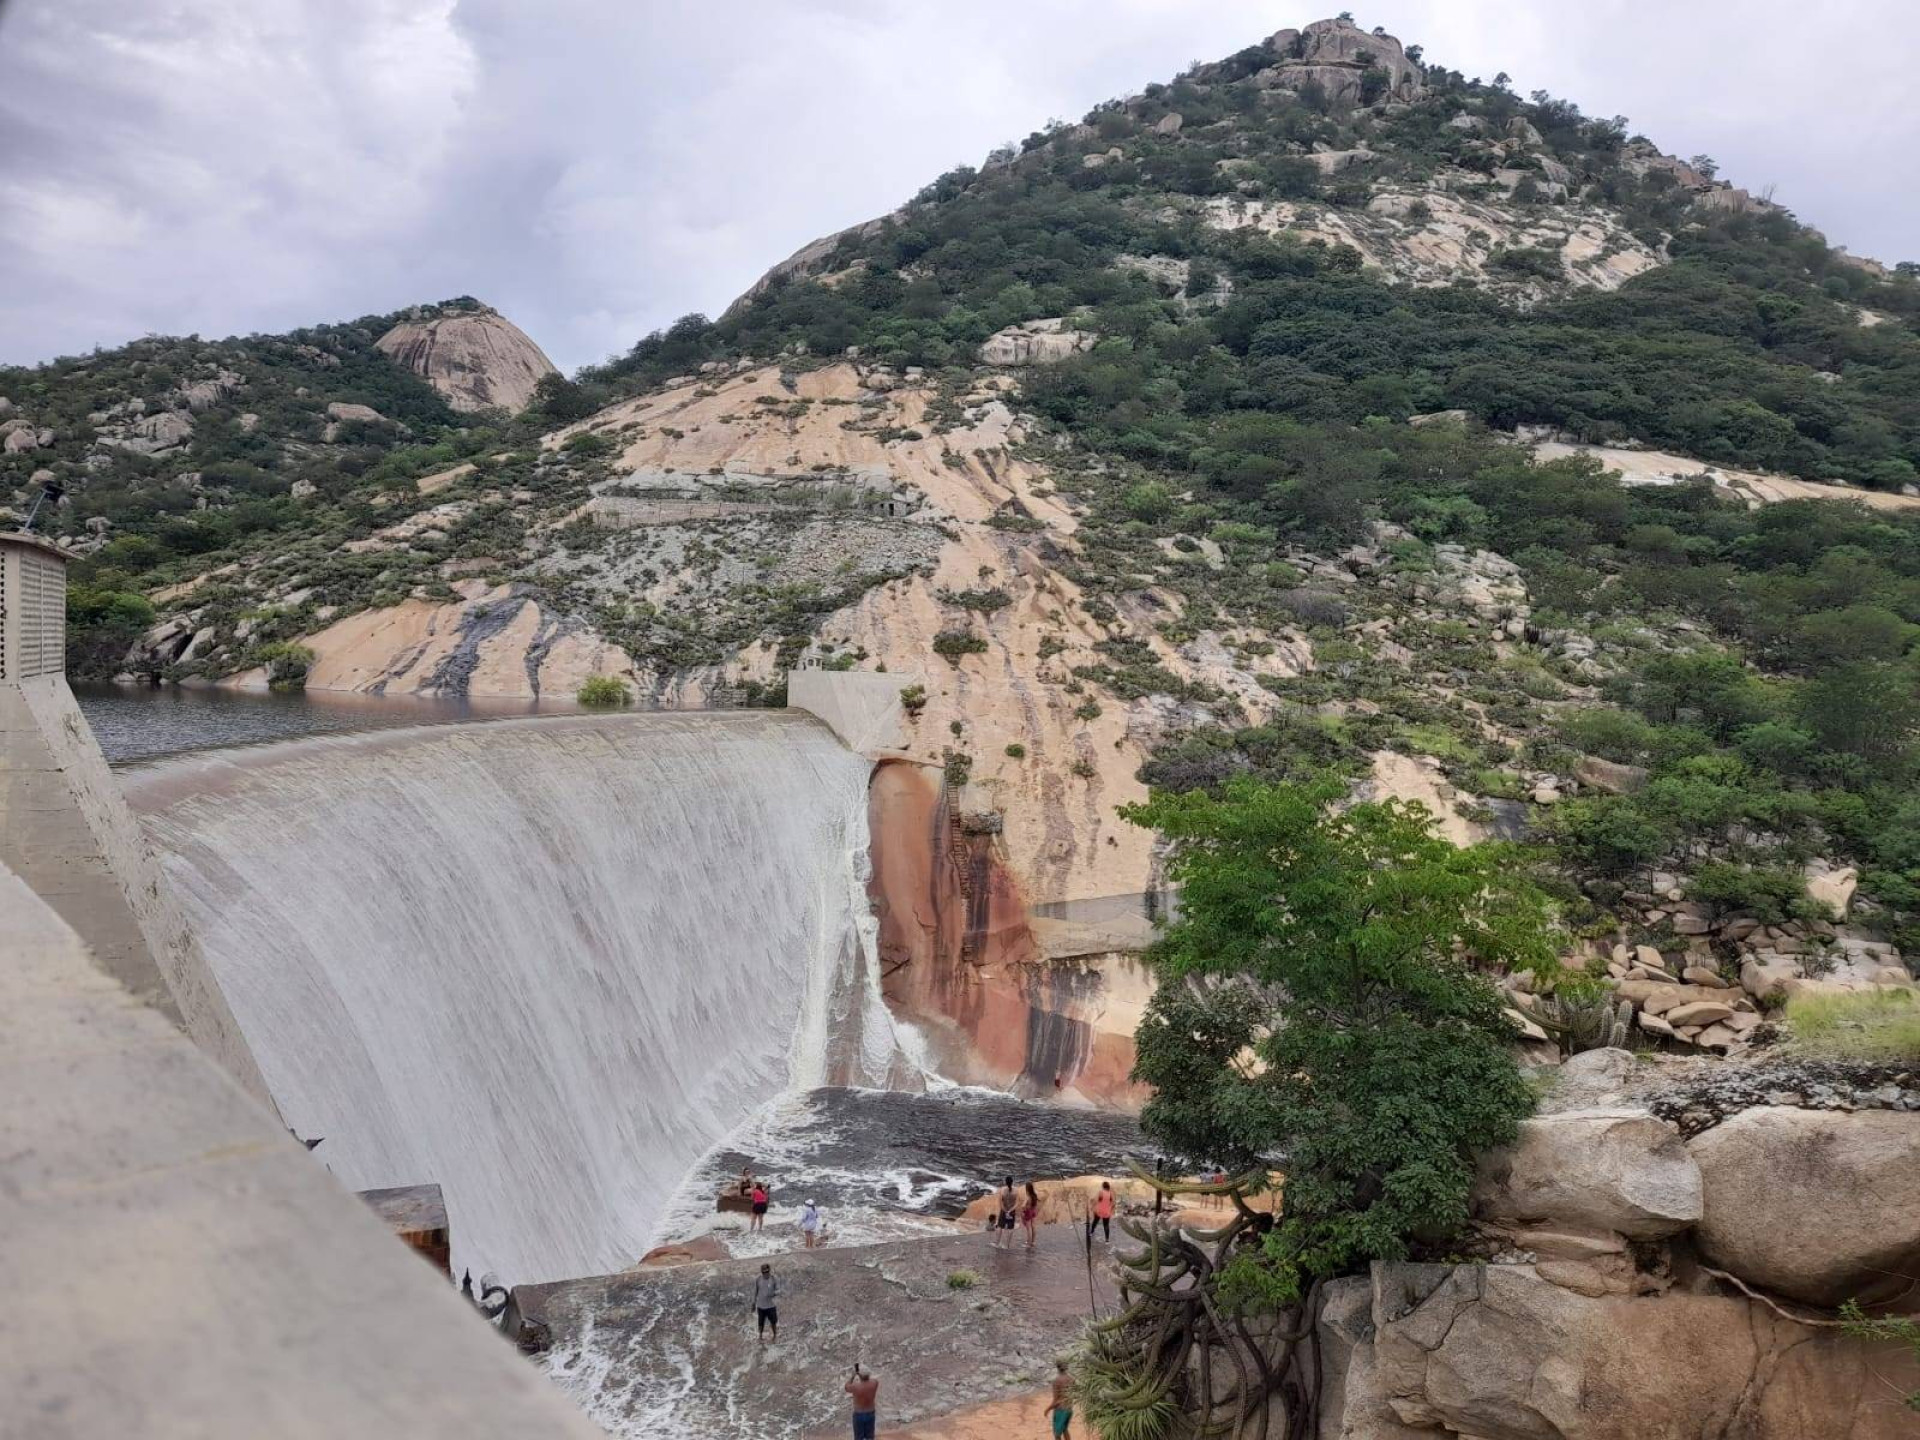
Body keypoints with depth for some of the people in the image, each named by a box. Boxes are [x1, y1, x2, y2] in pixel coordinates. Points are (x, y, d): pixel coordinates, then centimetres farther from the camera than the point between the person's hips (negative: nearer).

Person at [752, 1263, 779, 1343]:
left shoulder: (774, 1280, -14)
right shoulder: (758, 1281, -12)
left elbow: (778, 1290, -9)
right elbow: (755, 1292, 0)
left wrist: (774, 1294, -31)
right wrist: (753, 1304, 6)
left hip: (771, 1305, 0)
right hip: (761, 1306, 0)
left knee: (773, 1322, 13)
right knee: (761, 1323, 14)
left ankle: (775, 1336, 36)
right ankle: (761, 1337, 38)